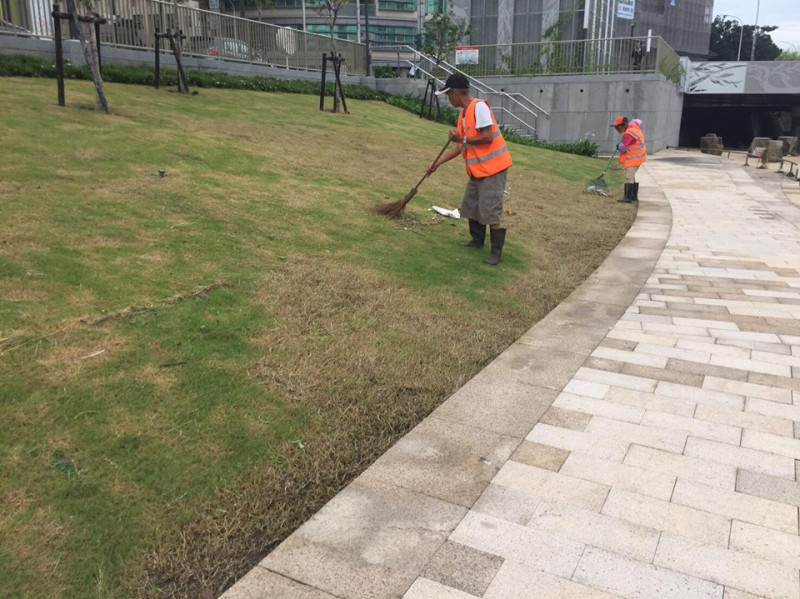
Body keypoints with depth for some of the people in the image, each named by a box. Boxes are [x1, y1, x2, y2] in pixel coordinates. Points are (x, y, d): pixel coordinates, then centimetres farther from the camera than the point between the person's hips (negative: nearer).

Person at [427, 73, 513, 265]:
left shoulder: (479, 107, -17)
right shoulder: (463, 113, 11)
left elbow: (488, 138, -24)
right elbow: (461, 147, 17)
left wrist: (462, 139, -16)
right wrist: (437, 163, 18)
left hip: (492, 168, -10)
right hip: (477, 169, 10)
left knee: (490, 212, -7)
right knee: (471, 207, 17)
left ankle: (496, 252, 2)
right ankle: (477, 241, 34)